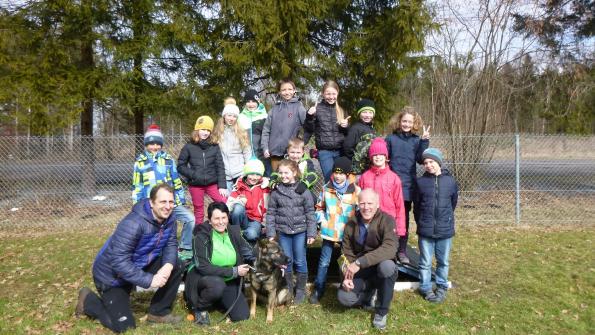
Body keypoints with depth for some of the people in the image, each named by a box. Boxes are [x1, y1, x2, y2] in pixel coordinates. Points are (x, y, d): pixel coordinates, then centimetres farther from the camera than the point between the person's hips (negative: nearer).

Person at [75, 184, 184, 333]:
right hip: (112, 274, -7)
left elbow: (171, 244, -4)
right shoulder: (133, 224, -35)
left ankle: (159, 312, 7)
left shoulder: (169, 219, -11)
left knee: (175, 269, -10)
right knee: (124, 326, -7)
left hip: (140, 265, 7)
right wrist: (149, 280, -36)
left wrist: (168, 265, -26)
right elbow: (119, 262, -36)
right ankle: (88, 300, 16)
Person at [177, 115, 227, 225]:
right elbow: (180, 166, 2)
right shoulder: (189, 147, -1)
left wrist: (222, 186, -7)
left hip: (212, 183, 1)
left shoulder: (214, 146, 2)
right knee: (199, 211, 9)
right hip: (196, 185, -1)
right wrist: (193, 174, -13)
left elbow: (220, 166, 1)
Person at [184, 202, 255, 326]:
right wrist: (233, 271, -25)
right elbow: (203, 267, -24)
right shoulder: (201, 236, -19)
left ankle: (219, 299, 21)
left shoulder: (234, 232, -6)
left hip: (229, 281, 4)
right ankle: (199, 307, -5)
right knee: (217, 285, -37)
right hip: (203, 277, -4)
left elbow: (247, 253, 3)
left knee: (242, 316, -7)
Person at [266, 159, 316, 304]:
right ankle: (287, 288, 29)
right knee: (286, 261, 12)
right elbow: (271, 213, 3)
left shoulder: (303, 190, -6)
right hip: (283, 232, 2)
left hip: (300, 231, -2)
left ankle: (300, 290, 24)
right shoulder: (276, 191, -1)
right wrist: (270, 233, -1)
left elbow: (310, 213, -4)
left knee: (300, 261, 8)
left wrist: (311, 233, -7)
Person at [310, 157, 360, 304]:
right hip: (329, 231, 1)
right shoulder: (326, 188, -1)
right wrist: (321, 219, -3)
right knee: (324, 262, 8)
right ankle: (318, 289, 22)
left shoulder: (355, 190, -8)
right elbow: (319, 207, 11)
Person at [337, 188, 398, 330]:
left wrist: (359, 262, -41)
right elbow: (347, 253, 1)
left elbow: (390, 248, -35)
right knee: (344, 297, -21)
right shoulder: (351, 224, -5)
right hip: (360, 272, 3)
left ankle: (381, 311, -12)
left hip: (382, 270, -3)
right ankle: (370, 291, 15)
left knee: (387, 265, -38)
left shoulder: (387, 220, -18)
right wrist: (347, 276, -17)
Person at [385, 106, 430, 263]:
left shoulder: (416, 140, 5)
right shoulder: (391, 138, 2)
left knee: (404, 218, 9)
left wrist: (424, 141, -14)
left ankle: (402, 250, 18)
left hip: (408, 185, 1)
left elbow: (421, 160, -7)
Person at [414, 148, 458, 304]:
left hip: (445, 229, 1)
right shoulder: (420, 181, -3)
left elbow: (453, 202, 12)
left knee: (443, 261, 14)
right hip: (425, 230, -1)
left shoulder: (450, 181, -2)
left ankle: (442, 287, 30)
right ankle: (426, 288, 22)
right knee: (425, 262, 8)